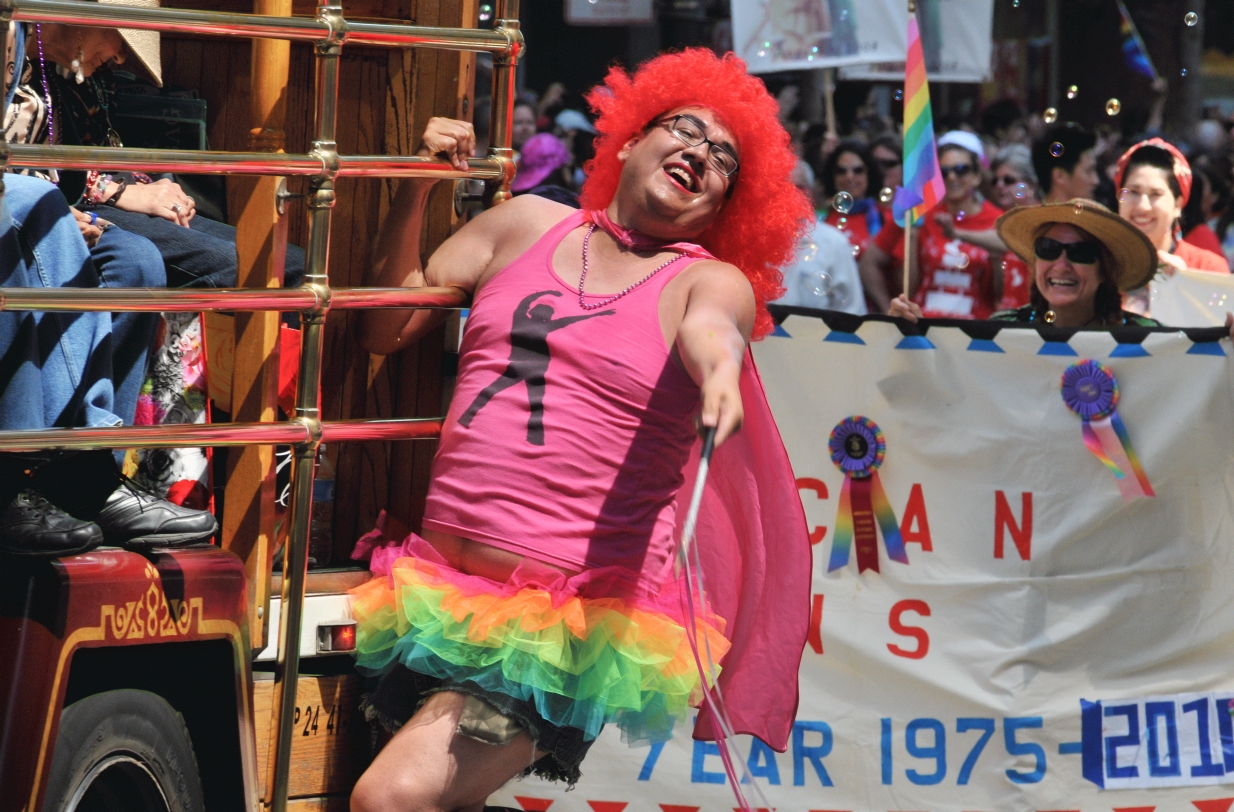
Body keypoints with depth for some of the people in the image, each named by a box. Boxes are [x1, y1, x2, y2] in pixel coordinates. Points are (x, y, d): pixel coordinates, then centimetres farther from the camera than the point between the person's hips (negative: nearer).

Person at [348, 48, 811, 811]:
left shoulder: (712, 282, 2)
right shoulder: (527, 226, 14)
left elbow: (710, 329, -22)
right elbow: (385, 328, 14)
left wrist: (719, 372, -46)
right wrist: (417, 188, 3)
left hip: (580, 621, -5)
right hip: (446, 584, 5)